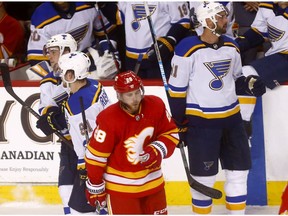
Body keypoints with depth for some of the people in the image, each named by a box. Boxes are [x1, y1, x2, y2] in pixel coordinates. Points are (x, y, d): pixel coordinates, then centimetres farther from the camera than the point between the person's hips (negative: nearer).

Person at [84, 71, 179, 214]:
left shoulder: (156, 106, -11)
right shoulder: (109, 119, -23)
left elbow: (171, 133, 3)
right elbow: (95, 156, -16)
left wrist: (157, 151, -16)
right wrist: (95, 187, -8)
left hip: (152, 181, 5)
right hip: (120, 185, -5)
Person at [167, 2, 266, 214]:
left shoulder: (231, 46, 4)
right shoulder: (188, 49, -15)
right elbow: (177, 88, -10)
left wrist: (250, 84, -5)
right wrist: (180, 124, -9)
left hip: (231, 117, 6)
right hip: (201, 121, -6)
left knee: (239, 170, 11)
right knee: (204, 175, 1)